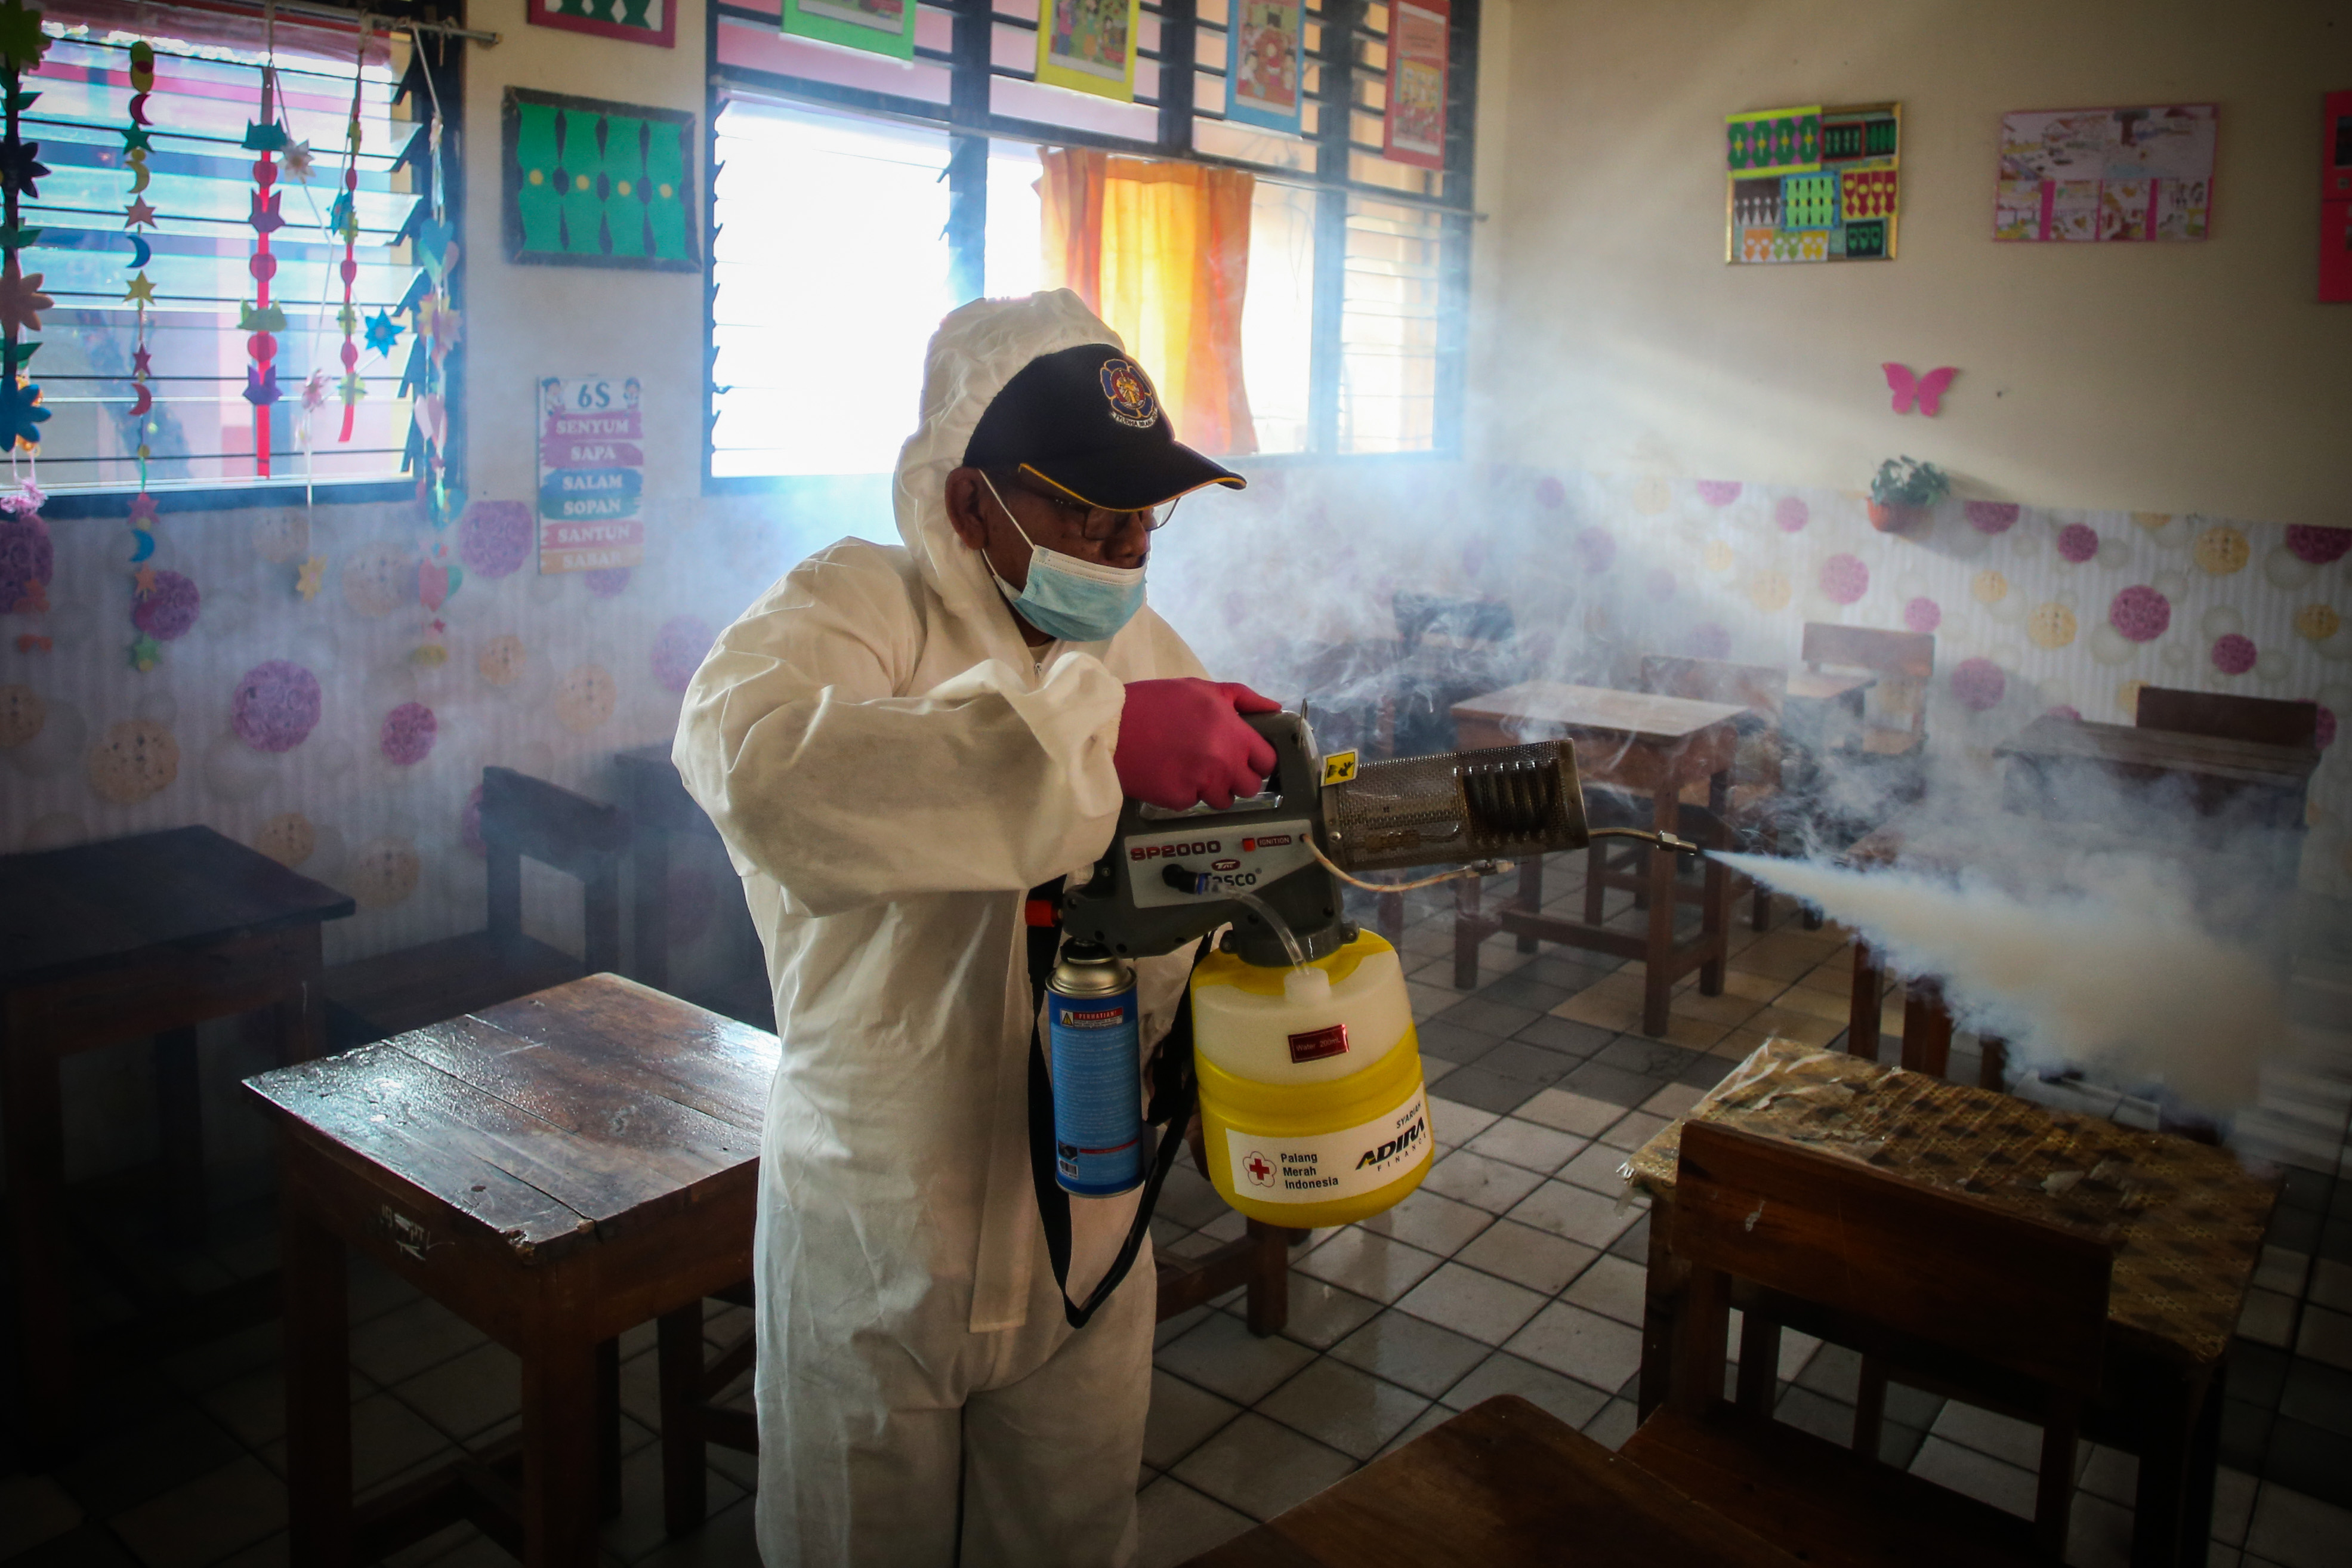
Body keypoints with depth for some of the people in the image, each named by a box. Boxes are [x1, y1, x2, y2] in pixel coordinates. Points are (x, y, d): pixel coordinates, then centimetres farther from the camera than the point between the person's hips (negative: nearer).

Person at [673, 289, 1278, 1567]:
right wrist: (1097, 729, -43)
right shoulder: (861, 603, -16)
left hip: (1086, 1223, 5)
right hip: (875, 1235, -4)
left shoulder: (1143, 647, 3)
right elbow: (747, 753, -40)